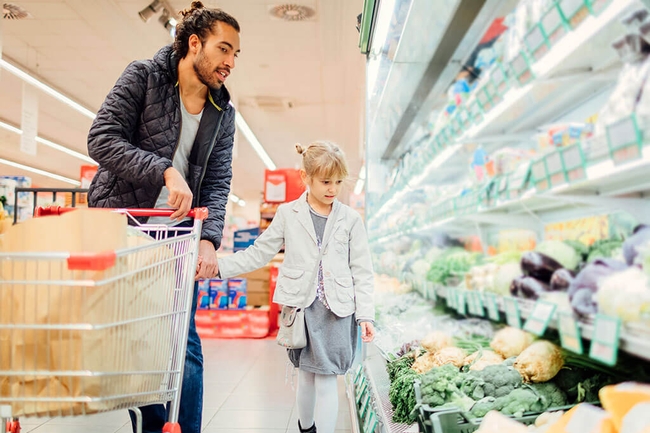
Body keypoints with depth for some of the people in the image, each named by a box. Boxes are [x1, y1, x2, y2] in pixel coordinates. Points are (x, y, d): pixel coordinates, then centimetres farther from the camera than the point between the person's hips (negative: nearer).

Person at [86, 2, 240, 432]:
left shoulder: (223, 113, 7)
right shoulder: (143, 76, -4)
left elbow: (218, 183, 2)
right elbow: (102, 138, -15)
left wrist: (210, 238, -14)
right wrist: (165, 172, -26)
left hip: (175, 238, 3)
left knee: (184, 348, 2)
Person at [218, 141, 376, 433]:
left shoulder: (350, 219, 2)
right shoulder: (288, 214, 2)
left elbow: (362, 272, 3)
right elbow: (258, 254, 4)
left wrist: (365, 315, -2)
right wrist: (216, 265, -5)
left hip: (336, 310, 0)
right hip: (300, 307, 1)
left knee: (326, 381, -1)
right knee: (306, 376, 13)